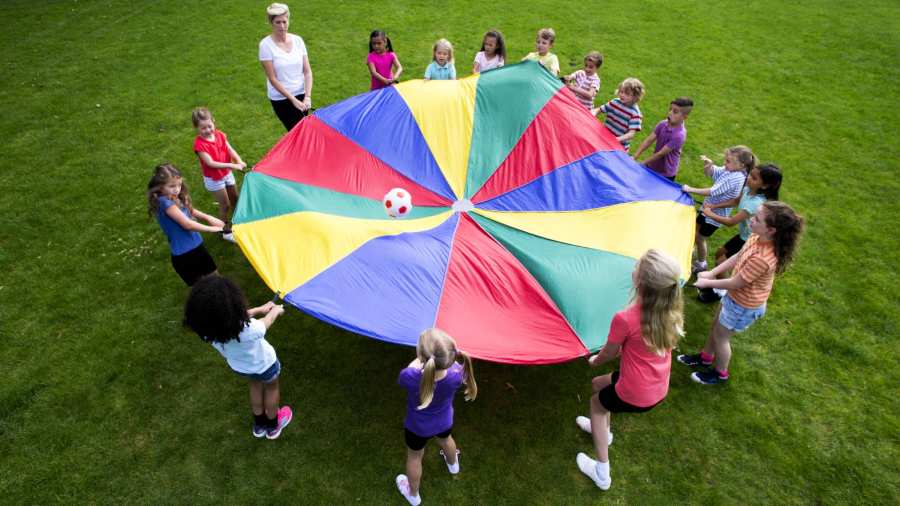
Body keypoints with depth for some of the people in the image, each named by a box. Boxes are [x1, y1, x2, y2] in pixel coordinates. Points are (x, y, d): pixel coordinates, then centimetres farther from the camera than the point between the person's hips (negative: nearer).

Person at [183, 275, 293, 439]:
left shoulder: (206, 327, -31)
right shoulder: (247, 330, -45)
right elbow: (266, 323, -19)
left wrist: (259, 309, 3)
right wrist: (276, 311, 3)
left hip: (238, 367, 4)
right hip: (264, 364, -4)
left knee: (255, 385, 34)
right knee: (271, 388, 28)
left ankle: (259, 425, 56)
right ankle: (273, 425, 54)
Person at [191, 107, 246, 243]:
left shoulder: (220, 134, -6)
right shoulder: (199, 144, -24)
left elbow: (230, 150, -12)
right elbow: (210, 163, -30)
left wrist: (239, 161, -31)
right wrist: (232, 166, -37)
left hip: (227, 174, 6)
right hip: (214, 179, -6)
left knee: (235, 199, 21)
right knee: (225, 205, 4)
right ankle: (226, 232, 23)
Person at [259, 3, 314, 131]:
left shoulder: (297, 40, 1)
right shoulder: (266, 45, -11)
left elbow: (307, 71, 1)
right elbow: (272, 79, -13)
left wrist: (308, 96, -12)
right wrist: (293, 100, -17)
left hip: (301, 94, 4)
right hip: (281, 99, -4)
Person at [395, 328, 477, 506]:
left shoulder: (410, 377, -43)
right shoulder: (456, 375, -38)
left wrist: (421, 358, -9)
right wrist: (449, 354, -14)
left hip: (417, 427, -2)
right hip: (444, 422, 2)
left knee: (414, 457, 29)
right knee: (446, 440, 38)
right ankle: (453, 464, 71)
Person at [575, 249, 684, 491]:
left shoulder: (625, 319, -31)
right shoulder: (671, 311, -11)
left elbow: (608, 354, -11)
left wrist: (595, 360, 10)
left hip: (635, 396, -6)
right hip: (660, 390, 6)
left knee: (596, 402, 25)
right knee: (598, 384, 28)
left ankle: (602, 474, 28)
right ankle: (602, 429, 51)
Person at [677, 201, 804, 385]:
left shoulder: (763, 258, -40)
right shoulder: (757, 237, -16)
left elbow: (735, 283, -27)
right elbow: (737, 257, 0)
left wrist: (707, 283, -14)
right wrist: (711, 273, -4)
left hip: (744, 306, -8)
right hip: (735, 296, 8)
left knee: (721, 336, 15)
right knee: (715, 327, 26)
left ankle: (720, 373, 41)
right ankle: (705, 357, 52)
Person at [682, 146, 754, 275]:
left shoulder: (736, 178, -31)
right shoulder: (728, 170, -8)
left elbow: (713, 192, -32)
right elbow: (710, 173, 4)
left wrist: (691, 189, -27)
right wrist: (708, 165, -19)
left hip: (716, 214, -8)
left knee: (699, 238, 8)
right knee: (695, 230, 23)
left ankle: (701, 264, 29)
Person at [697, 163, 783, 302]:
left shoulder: (756, 203, -37)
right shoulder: (748, 189, -13)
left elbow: (731, 221, -33)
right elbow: (735, 201, 9)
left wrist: (710, 214, -21)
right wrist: (714, 206, -3)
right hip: (743, 235, 8)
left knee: (721, 262, 0)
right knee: (719, 253, 18)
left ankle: (720, 292, 22)